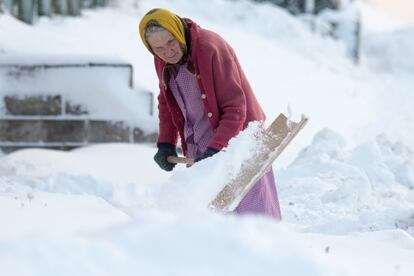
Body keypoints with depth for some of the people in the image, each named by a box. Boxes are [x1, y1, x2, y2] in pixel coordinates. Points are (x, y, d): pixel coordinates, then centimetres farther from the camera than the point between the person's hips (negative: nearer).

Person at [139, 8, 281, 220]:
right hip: (198, 150, 7)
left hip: (237, 137, -7)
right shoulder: (162, 61, 0)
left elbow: (235, 108, -23)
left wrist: (215, 149, -30)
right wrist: (165, 143, 4)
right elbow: (166, 102, 18)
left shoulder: (211, 48, -22)